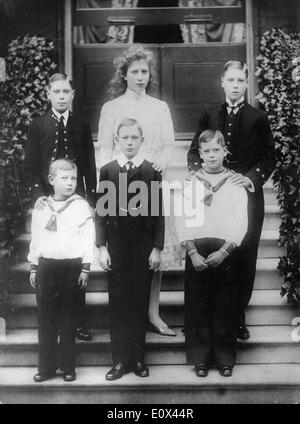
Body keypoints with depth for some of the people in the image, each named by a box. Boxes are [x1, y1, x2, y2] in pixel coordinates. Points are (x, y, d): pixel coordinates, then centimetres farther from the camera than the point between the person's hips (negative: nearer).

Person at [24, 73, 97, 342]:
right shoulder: (38, 126, 6)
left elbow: (90, 168, 9)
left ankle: (78, 322, 13)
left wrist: (91, 201, 2)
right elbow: (30, 167, 2)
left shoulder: (82, 126, 8)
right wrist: (37, 195, -13)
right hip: (48, 203, -1)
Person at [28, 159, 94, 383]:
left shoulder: (81, 206, -2)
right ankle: (47, 366, 15)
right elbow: (35, 239, 13)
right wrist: (34, 268, 12)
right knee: (45, 320, 6)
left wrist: (85, 268, -7)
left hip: (72, 266, -3)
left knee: (68, 320, 5)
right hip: (46, 266, 3)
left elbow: (88, 238, -3)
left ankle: (68, 367, 15)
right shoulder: (41, 207, 8)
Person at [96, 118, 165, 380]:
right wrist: (102, 247, -3)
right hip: (116, 247, 1)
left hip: (144, 247, -1)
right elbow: (101, 211, 3)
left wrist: (157, 248, -3)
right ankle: (120, 360, 13)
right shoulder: (107, 171, 4)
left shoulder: (153, 172, 2)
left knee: (140, 304, 6)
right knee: (118, 304, 4)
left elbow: (158, 213, 1)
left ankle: (138, 359, 17)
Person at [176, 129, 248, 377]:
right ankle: (200, 358, 13)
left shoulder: (236, 183, 7)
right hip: (196, 251, 1)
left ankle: (225, 359, 16)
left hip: (225, 252, 0)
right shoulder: (190, 183, 9)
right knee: (197, 306, 2)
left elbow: (241, 222, 1)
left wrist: (224, 251, -11)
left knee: (225, 306, 3)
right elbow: (183, 221, 2)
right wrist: (192, 252, -10)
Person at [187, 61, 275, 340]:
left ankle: (238, 315, 16)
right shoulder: (208, 116, 9)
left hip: (247, 196, -1)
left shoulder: (258, 118, 4)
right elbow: (195, 150, 9)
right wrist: (196, 169, -13)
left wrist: (251, 178, -15)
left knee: (244, 257, 3)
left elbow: (269, 158, 2)